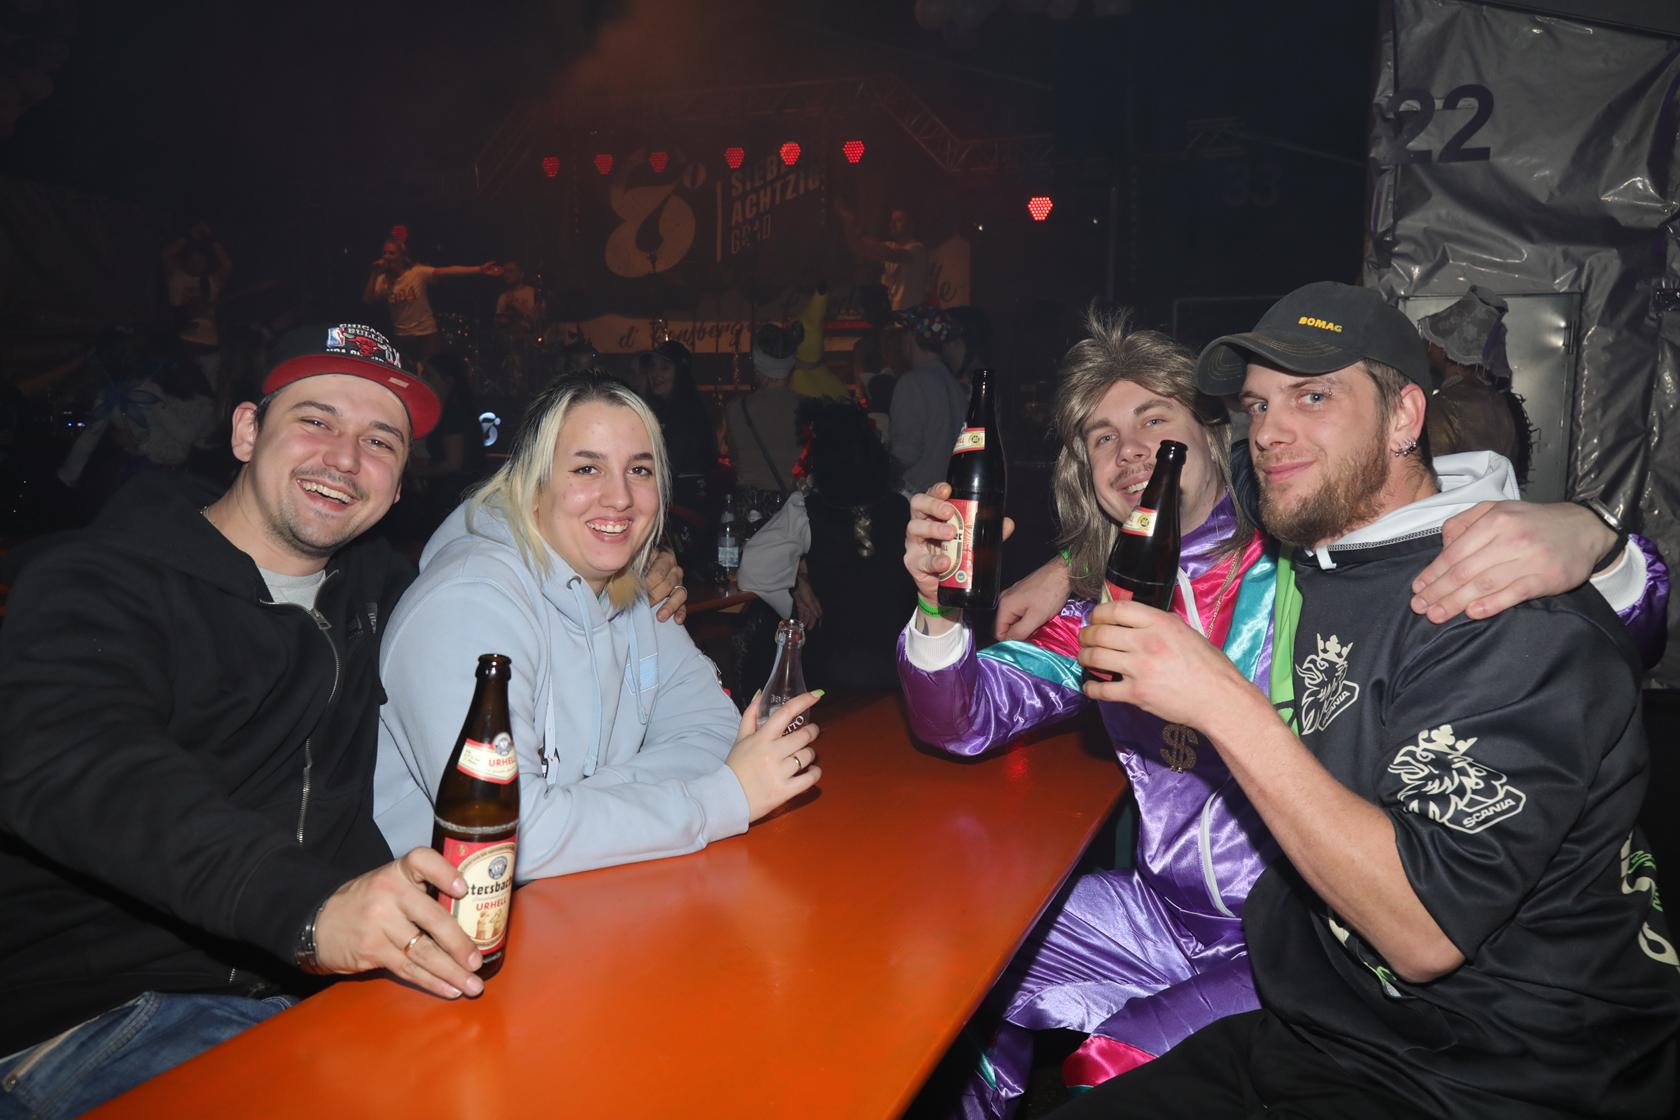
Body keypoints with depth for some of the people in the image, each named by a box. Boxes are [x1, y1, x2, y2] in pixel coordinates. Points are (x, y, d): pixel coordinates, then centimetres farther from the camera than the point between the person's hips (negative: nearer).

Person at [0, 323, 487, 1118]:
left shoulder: (372, 584, 12)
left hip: (325, 982, 6)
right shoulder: (99, 584, -7)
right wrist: (307, 904, -43)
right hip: (99, 1015, -5)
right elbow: (74, 770, -26)